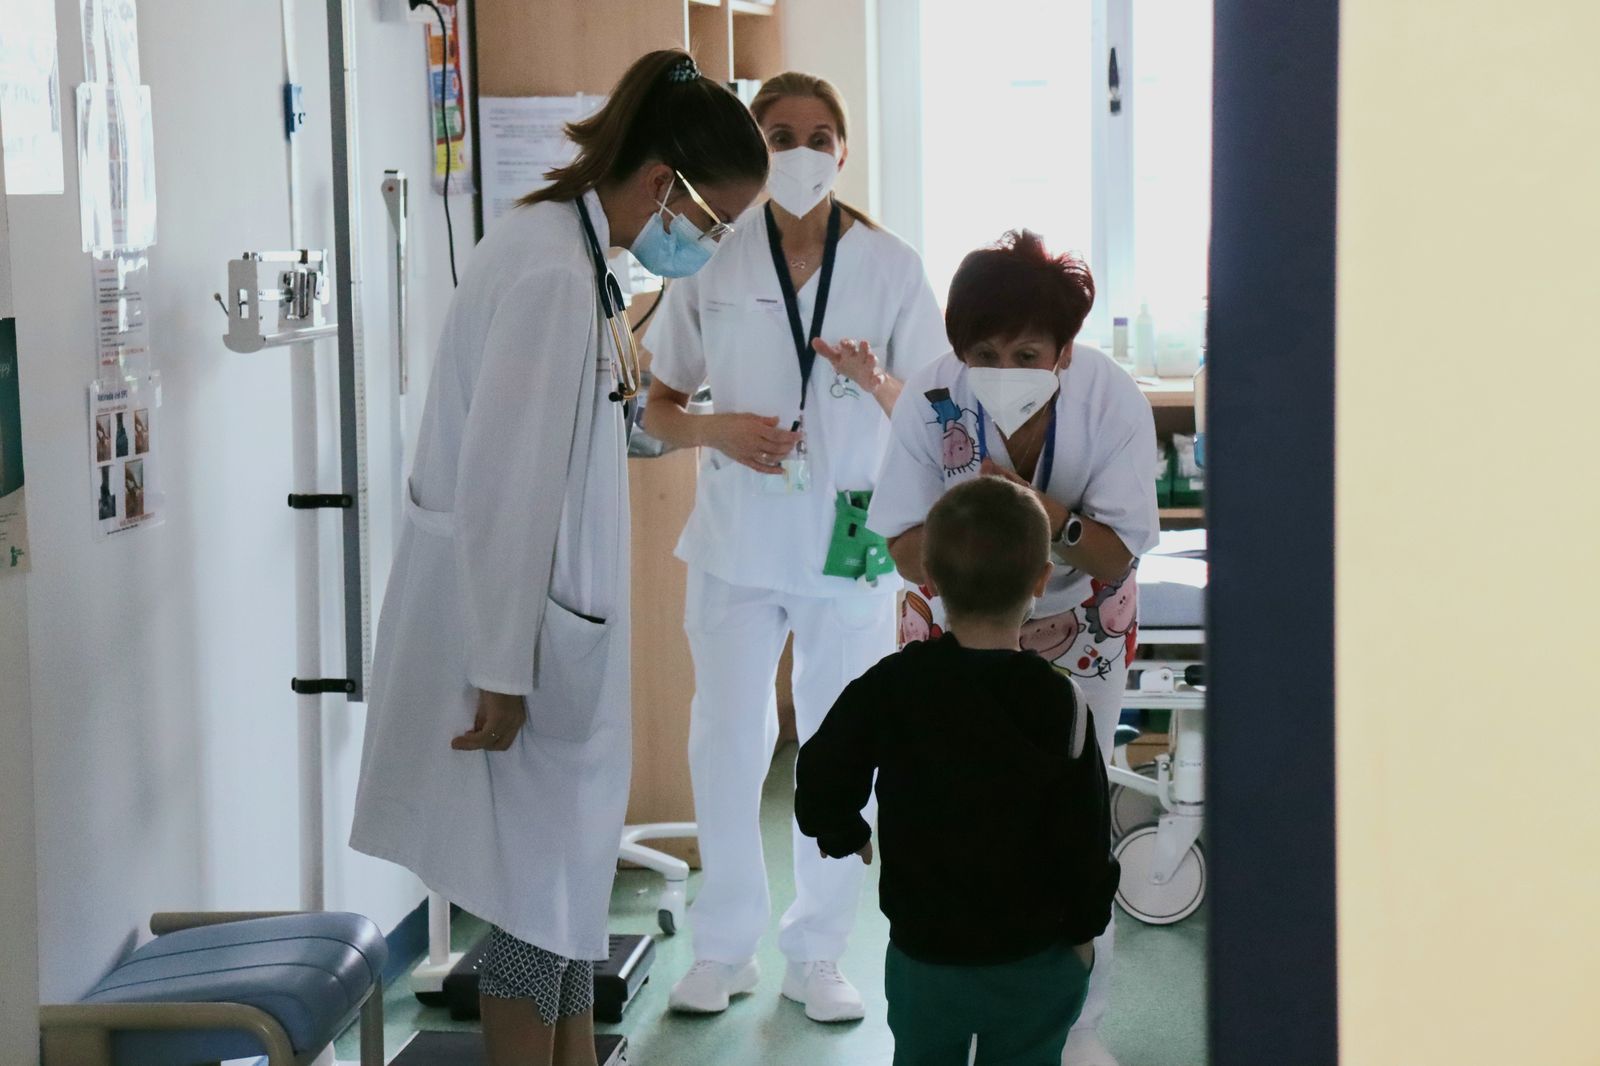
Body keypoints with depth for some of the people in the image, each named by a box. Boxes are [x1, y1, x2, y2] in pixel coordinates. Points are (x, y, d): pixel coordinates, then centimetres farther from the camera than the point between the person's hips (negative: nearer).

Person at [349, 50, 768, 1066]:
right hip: (515, 631, -10)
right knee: (541, 877, 0)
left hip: (550, 621, 10)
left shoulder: (570, 250, 9)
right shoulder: (553, 274, -22)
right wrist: (502, 671, -20)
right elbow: (500, 487, -23)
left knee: (573, 862, 16)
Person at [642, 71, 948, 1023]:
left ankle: (818, 953, 21)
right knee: (727, 746, 6)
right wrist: (716, 429, -15)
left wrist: (877, 383, -19)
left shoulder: (891, 267, -1)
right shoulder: (712, 263, 0)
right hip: (737, 543, 0)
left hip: (850, 546, 0)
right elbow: (659, 409, 6)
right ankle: (726, 946, 22)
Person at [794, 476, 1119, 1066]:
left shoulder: (889, 686, -9)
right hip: (1034, 961, -2)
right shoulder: (1059, 704, -15)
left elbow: (820, 786, -5)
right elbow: (1084, 838, -10)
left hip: (922, 956, 2)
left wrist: (844, 835, 17)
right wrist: (1083, 928, 5)